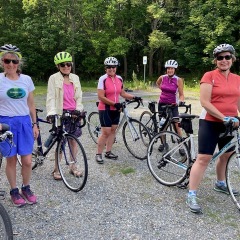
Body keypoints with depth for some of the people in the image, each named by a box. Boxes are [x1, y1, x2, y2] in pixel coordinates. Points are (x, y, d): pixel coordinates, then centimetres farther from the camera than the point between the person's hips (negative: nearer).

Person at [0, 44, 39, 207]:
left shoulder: (26, 79, 3)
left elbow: (31, 104, 8)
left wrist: (34, 124, 7)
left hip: (24, 122, 2)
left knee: (27, 161, 1)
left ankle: (26, 188, 24)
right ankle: (14, 191, 24)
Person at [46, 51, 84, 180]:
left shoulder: (75, 78, 8)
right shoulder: (54, 78, -4)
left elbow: (79, 96, 10)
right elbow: (51, 97, -12)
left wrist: (78, 109, -4)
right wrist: (51, 112, -24)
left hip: (73, 113, 4)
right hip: (61, 114, -4)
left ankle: (73, 167, 23)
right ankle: (56, 169, 15)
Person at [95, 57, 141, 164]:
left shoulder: (119, 79, 6)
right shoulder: (103, 79, -13)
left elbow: (122, 93, 14)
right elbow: (101, 97, -17)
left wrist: (134, 97, 2)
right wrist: (114, 103, -22)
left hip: (115, 109, 6)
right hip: (105, 109, -6)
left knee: (113, 130, 10)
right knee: (106, 132, -7)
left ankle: (108, 152, 23)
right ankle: (98, 154, 6)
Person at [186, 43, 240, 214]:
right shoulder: (209, 76, -9)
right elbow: (205, 102, -16)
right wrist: (223, 117, -20)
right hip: (210, 123, -6)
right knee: (203, 158, -8)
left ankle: (220, 184, 42)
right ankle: (191, 195, -2)